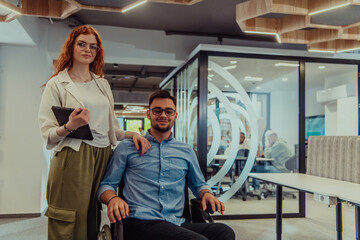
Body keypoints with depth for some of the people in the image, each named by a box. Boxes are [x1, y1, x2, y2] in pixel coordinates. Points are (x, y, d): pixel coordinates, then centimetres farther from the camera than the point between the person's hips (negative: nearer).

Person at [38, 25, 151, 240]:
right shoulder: (57, 84, 5)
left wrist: (132, 134, 3)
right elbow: (47, 133, -1)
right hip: (73, 158, -4)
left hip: (102, 157, 4)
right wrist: (69, 127, -21)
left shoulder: (103, 84, 18)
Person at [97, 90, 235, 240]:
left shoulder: (186, 151, 20)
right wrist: (113, 198, -13)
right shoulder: (127, 147, 11)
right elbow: (106, 185, 11)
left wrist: (207, 193, 5)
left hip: (177, 223, 5)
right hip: (141, 222, -4)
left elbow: (198, 184, 30)